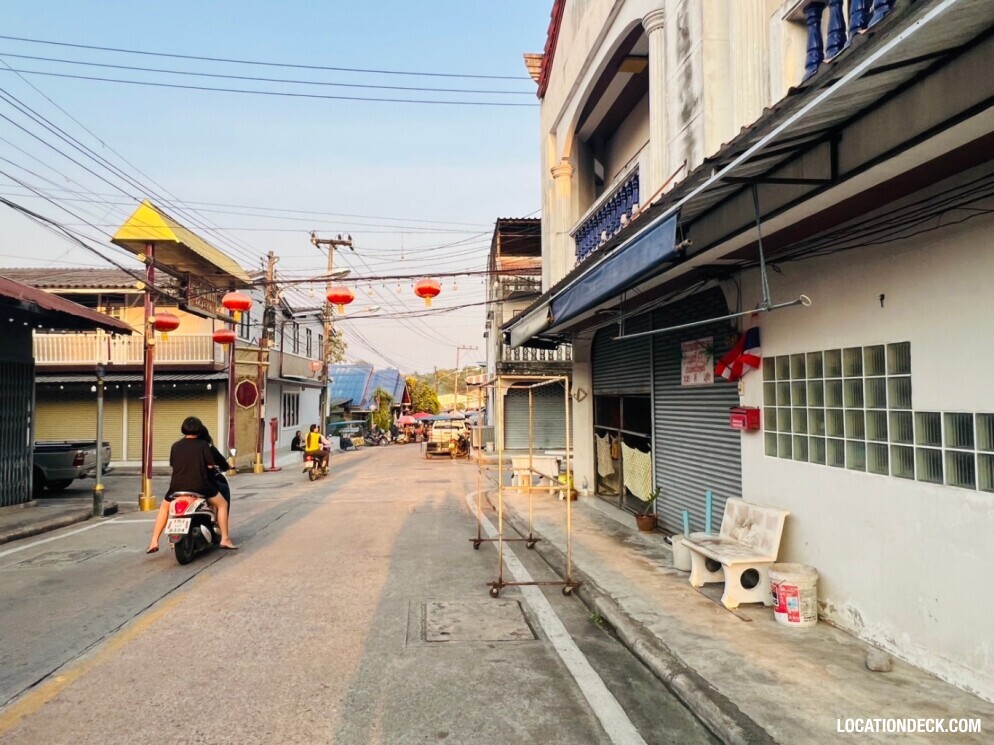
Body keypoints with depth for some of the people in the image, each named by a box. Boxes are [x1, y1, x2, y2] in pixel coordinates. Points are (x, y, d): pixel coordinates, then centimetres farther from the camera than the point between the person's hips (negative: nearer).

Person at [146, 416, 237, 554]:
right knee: (222, 504, 15)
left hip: (177, 486, 3)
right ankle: (225, 539, 6)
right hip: (199, 485, -3)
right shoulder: (203, 445, -3)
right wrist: (214, 467, 19)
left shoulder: (176, 445, 5)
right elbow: (210, 465, -4)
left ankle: (154, 542, 22)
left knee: (164, 508, 29)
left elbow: (172, 465, 11)